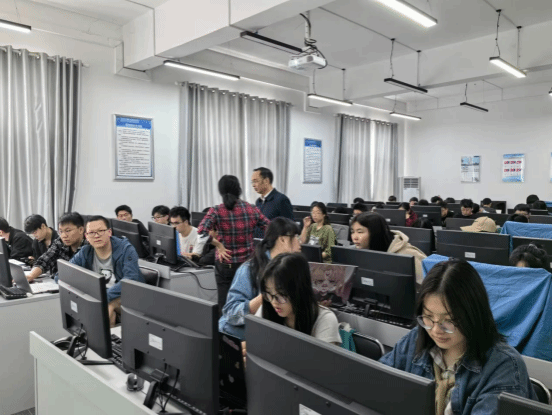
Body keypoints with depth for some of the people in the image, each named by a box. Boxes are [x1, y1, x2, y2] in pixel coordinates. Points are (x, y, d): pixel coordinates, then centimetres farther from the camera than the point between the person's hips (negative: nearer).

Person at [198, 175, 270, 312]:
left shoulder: (216, 211, -7)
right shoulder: (252, 209, -2)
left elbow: (201, 231, -21)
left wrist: (218, 245, -11)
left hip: (225, 264, -1)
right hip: (248, 262, 1)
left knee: (224, 305, 8)